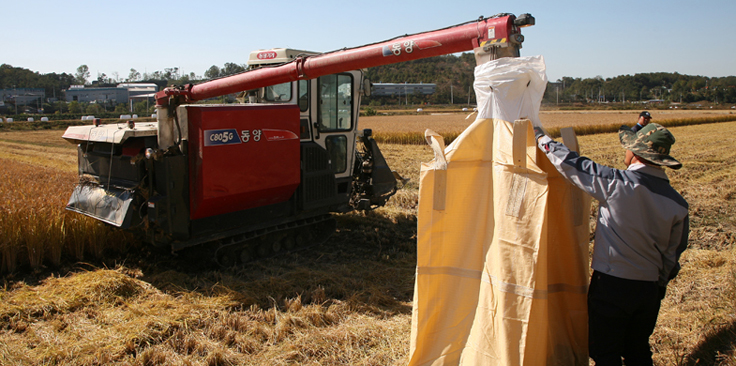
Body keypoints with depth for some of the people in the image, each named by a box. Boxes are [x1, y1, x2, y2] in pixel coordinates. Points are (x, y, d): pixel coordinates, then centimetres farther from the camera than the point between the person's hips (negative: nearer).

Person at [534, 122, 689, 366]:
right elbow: (673, 253, 6)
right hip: (650, 289, 6)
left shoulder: (618, 184, -20)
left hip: (611, 285, -5)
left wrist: (541, 138, 2)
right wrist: (659, 285, 21)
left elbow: (571, 164, -13)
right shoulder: (677, 202, -2)